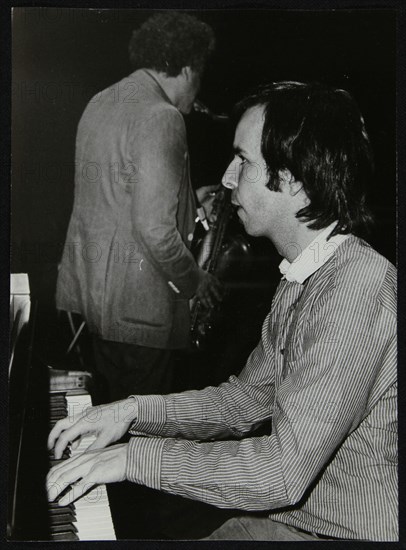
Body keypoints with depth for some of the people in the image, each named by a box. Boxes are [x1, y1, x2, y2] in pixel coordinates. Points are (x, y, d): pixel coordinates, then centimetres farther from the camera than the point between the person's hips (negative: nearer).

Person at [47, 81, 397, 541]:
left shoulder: (358, 289, -26)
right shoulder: (302, 276, 6)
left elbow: (285, 472, -28)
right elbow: (249, 398, 11)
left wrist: (133, 457, -21)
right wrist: (134, 411, 0)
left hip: (345, 534, -7)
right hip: (288, 517, 7)